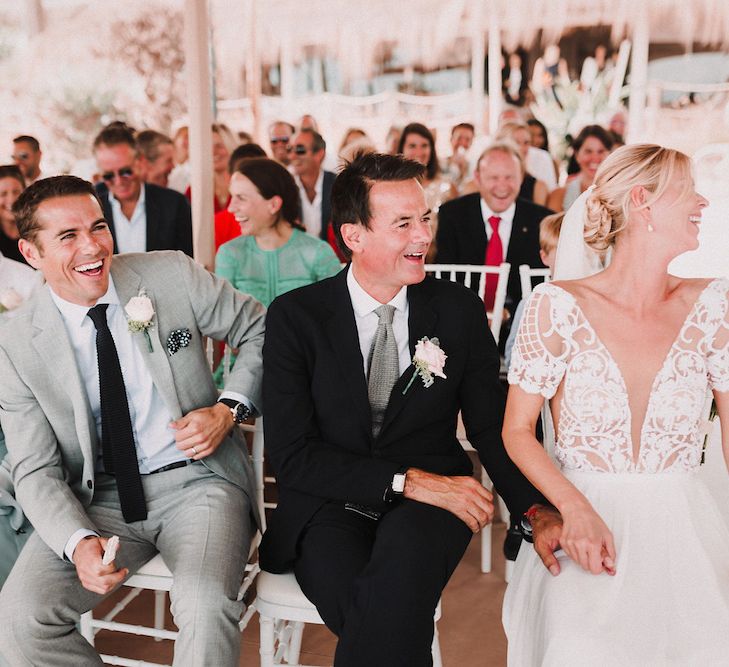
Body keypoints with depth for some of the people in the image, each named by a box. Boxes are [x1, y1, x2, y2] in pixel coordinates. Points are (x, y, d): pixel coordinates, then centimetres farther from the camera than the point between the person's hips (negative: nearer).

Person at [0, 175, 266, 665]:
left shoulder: (172, 274, -4)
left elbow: (260, 331, 8)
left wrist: (228, 410, -9)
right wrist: (79, 543, -22)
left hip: (196, 481, -1)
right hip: (101, 497, 2)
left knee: (207, 607, -29)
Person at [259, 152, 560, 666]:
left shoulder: (459, 309, 3)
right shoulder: (295, 317, -3)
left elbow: (491, 425, 6)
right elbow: (292, 455, -9)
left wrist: (536, 511, -11)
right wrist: (406, 481, -18)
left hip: (427, 507, 2)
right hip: (331, 504, -1)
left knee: (404, 553, -33)